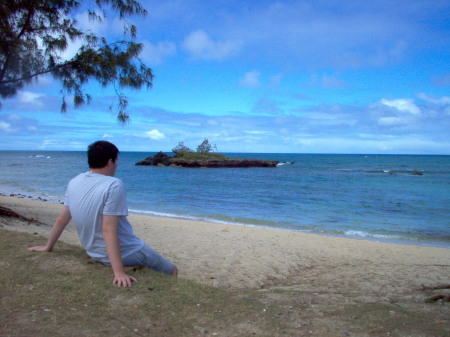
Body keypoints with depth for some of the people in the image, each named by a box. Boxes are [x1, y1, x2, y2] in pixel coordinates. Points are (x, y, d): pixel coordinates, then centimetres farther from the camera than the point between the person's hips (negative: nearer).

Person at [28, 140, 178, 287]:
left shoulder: (74, 183, -3)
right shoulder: (114, 185, -24)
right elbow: (108, 230, -30)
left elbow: (61, 220, 5)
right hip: (126, 254, -8)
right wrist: (119, 272, -31)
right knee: (172, 270, 11)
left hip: (94, 253, 8)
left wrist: (48, 247, 20)